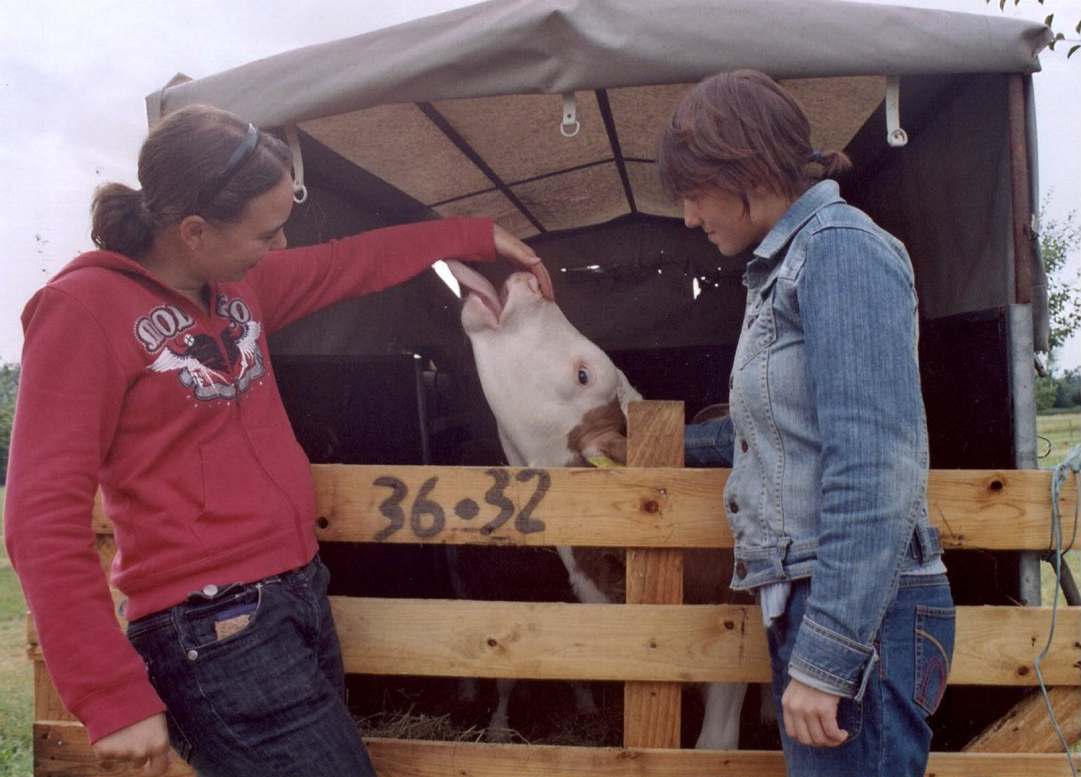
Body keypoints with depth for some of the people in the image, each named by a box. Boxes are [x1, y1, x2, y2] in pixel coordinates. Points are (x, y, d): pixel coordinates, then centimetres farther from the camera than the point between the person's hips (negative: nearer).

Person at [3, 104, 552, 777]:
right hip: (216, 631, -8)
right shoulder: (86, 308, -13)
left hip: (302, 596, 8)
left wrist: (481, 236, 27)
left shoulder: (238, 284, 9)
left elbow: (357, 263, 23)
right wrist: (115, 697, -17)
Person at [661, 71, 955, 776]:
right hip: (808, 605, 9)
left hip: (857, 616, -9)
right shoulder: (787, 266, 16)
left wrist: (825, 657, -21)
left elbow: (874, 468, -20)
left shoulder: (841, 247, -11)